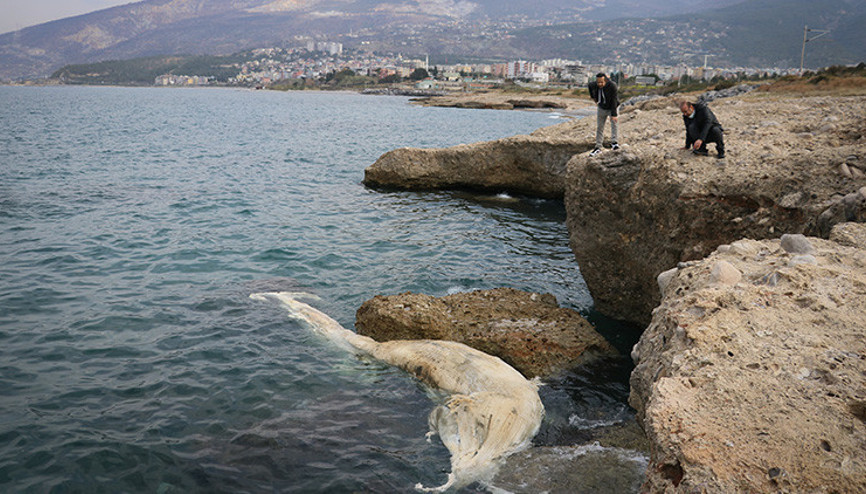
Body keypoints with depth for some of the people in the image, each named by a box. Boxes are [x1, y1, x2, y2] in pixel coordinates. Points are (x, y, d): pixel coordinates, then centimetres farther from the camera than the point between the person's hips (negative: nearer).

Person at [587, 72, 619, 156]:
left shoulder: (612, 86, -30)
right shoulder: (594, 85, -18)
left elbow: (614, 100, -30)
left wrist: (614, 114, -34)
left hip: (611, 108, -3)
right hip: (602, 108, 4)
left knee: (614, 122, -27)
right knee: (599, 127, 5)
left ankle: (613, 142, -30)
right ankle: (598, 148, 11)